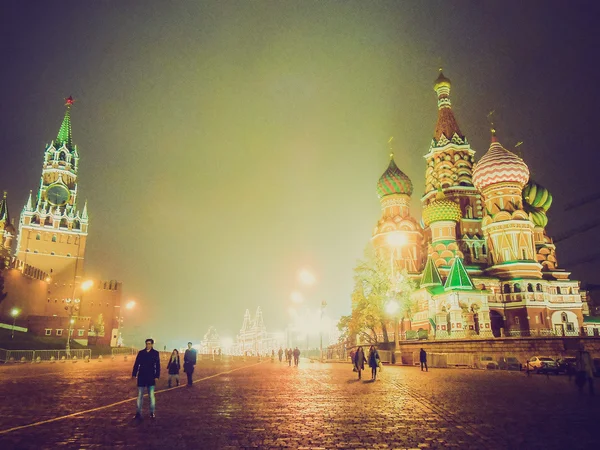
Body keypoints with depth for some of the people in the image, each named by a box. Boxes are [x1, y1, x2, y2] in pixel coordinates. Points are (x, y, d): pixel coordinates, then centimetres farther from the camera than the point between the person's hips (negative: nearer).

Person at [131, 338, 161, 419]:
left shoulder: (155, 353, -1)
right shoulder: (141, 352, 5)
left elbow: (158, 366, -3)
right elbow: (136, 364, 5)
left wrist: (157, 376, -9)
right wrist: (134, 374, -2)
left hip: (151, 377, -2)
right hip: (141, 377, 2)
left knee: (151, 395, 1)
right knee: (140, 395, 7)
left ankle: (152, 412, 11)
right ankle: (138, 412, 15)